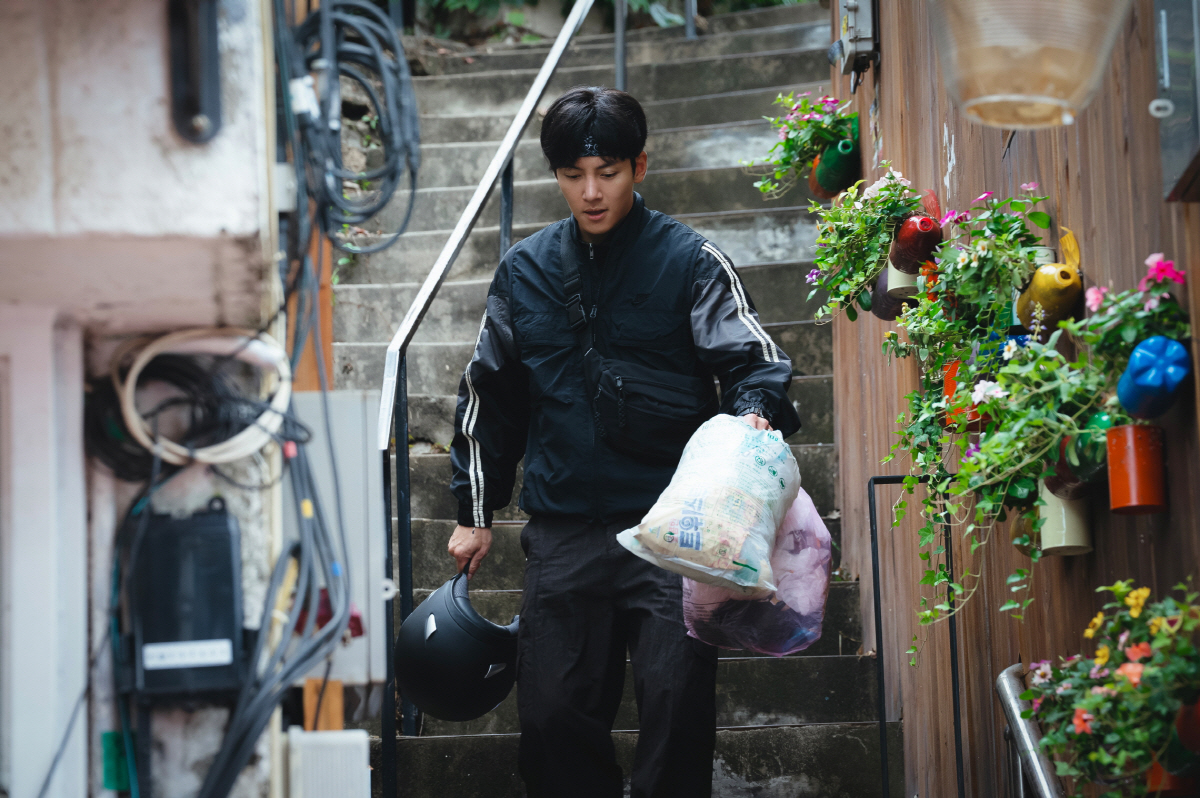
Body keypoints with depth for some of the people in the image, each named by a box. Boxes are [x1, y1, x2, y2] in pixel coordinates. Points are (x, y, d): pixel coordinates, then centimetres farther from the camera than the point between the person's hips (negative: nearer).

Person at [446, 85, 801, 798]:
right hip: (563, 532, 3)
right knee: (553, 712, 2)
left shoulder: (688, 259, 2)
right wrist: (475, 512, 20)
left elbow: (753, 356, -6)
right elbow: (491, 394, 21)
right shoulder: (524, 270, 13)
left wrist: (753, 412, -29)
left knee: (677, 701, -8)